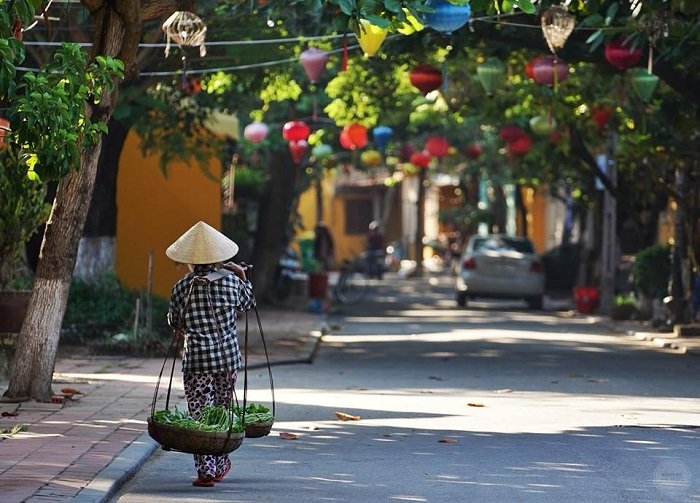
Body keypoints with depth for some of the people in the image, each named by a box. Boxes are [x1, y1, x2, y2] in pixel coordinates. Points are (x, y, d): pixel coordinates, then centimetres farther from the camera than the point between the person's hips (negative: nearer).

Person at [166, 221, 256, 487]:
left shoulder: (182, 287, -5)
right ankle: (220, 465, 28)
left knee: (199, 414, 0)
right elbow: (248, 302, 19)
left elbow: (174, 322, 8)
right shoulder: (231, 280, -1)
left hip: (197, 358, -2)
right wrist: (243, 277, 34)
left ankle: (206, 470, -7)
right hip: (229, 356, 3)